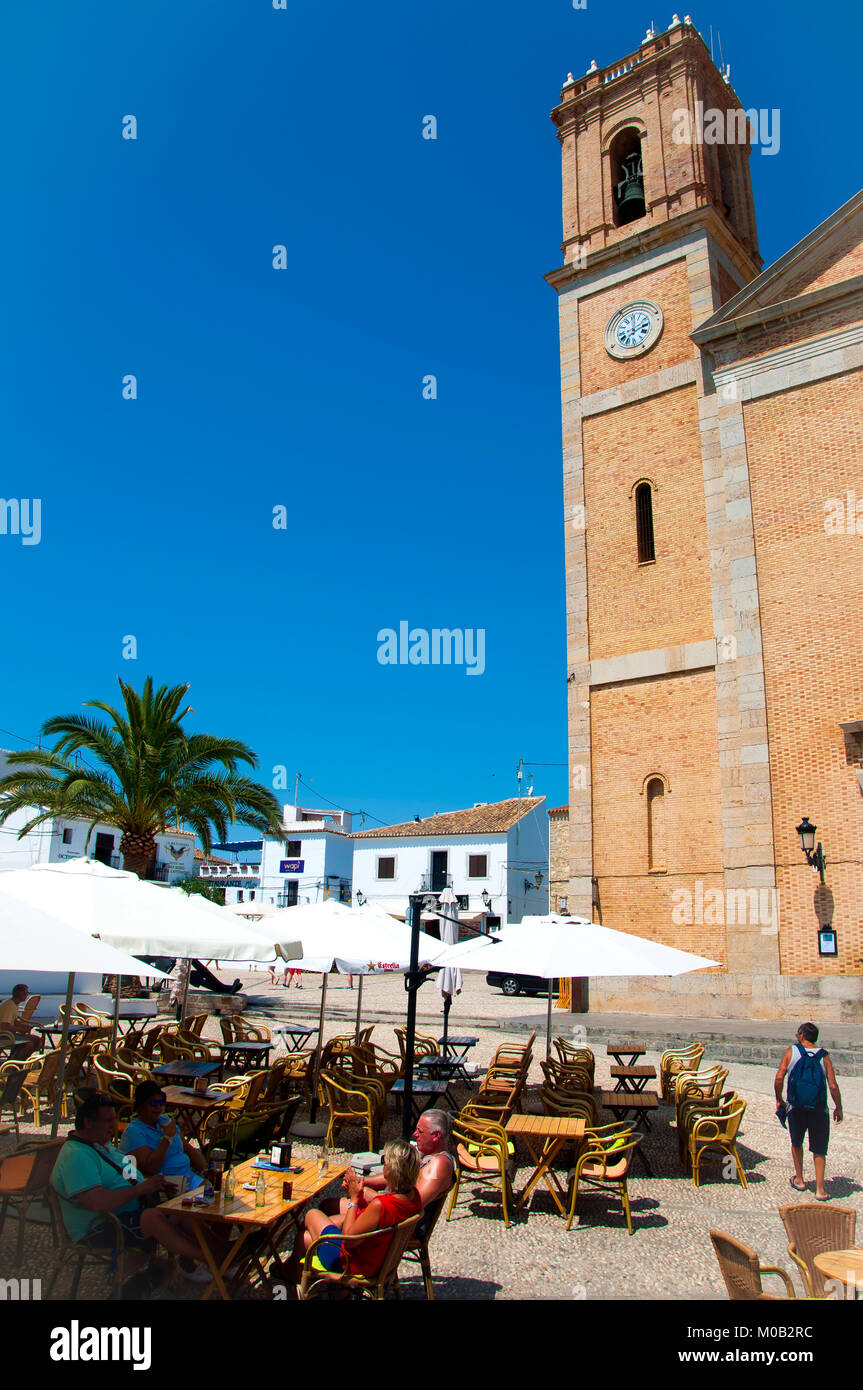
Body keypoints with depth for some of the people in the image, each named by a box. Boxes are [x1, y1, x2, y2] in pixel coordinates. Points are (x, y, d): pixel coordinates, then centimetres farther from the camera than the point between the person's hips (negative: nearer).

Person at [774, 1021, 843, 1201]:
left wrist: (779, 1100, 5)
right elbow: (833, 1086, -7)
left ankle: (799, 1181, 29)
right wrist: (838, 1108, 6)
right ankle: (820, 1190, 6)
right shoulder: (824, 1056, -1)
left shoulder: (791, 1051, -1)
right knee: (819, 1150, 10)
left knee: (796, 1144, 21)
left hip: (796, 1108, 0)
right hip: (819, 1110, 0)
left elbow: (779, 1078, -8)